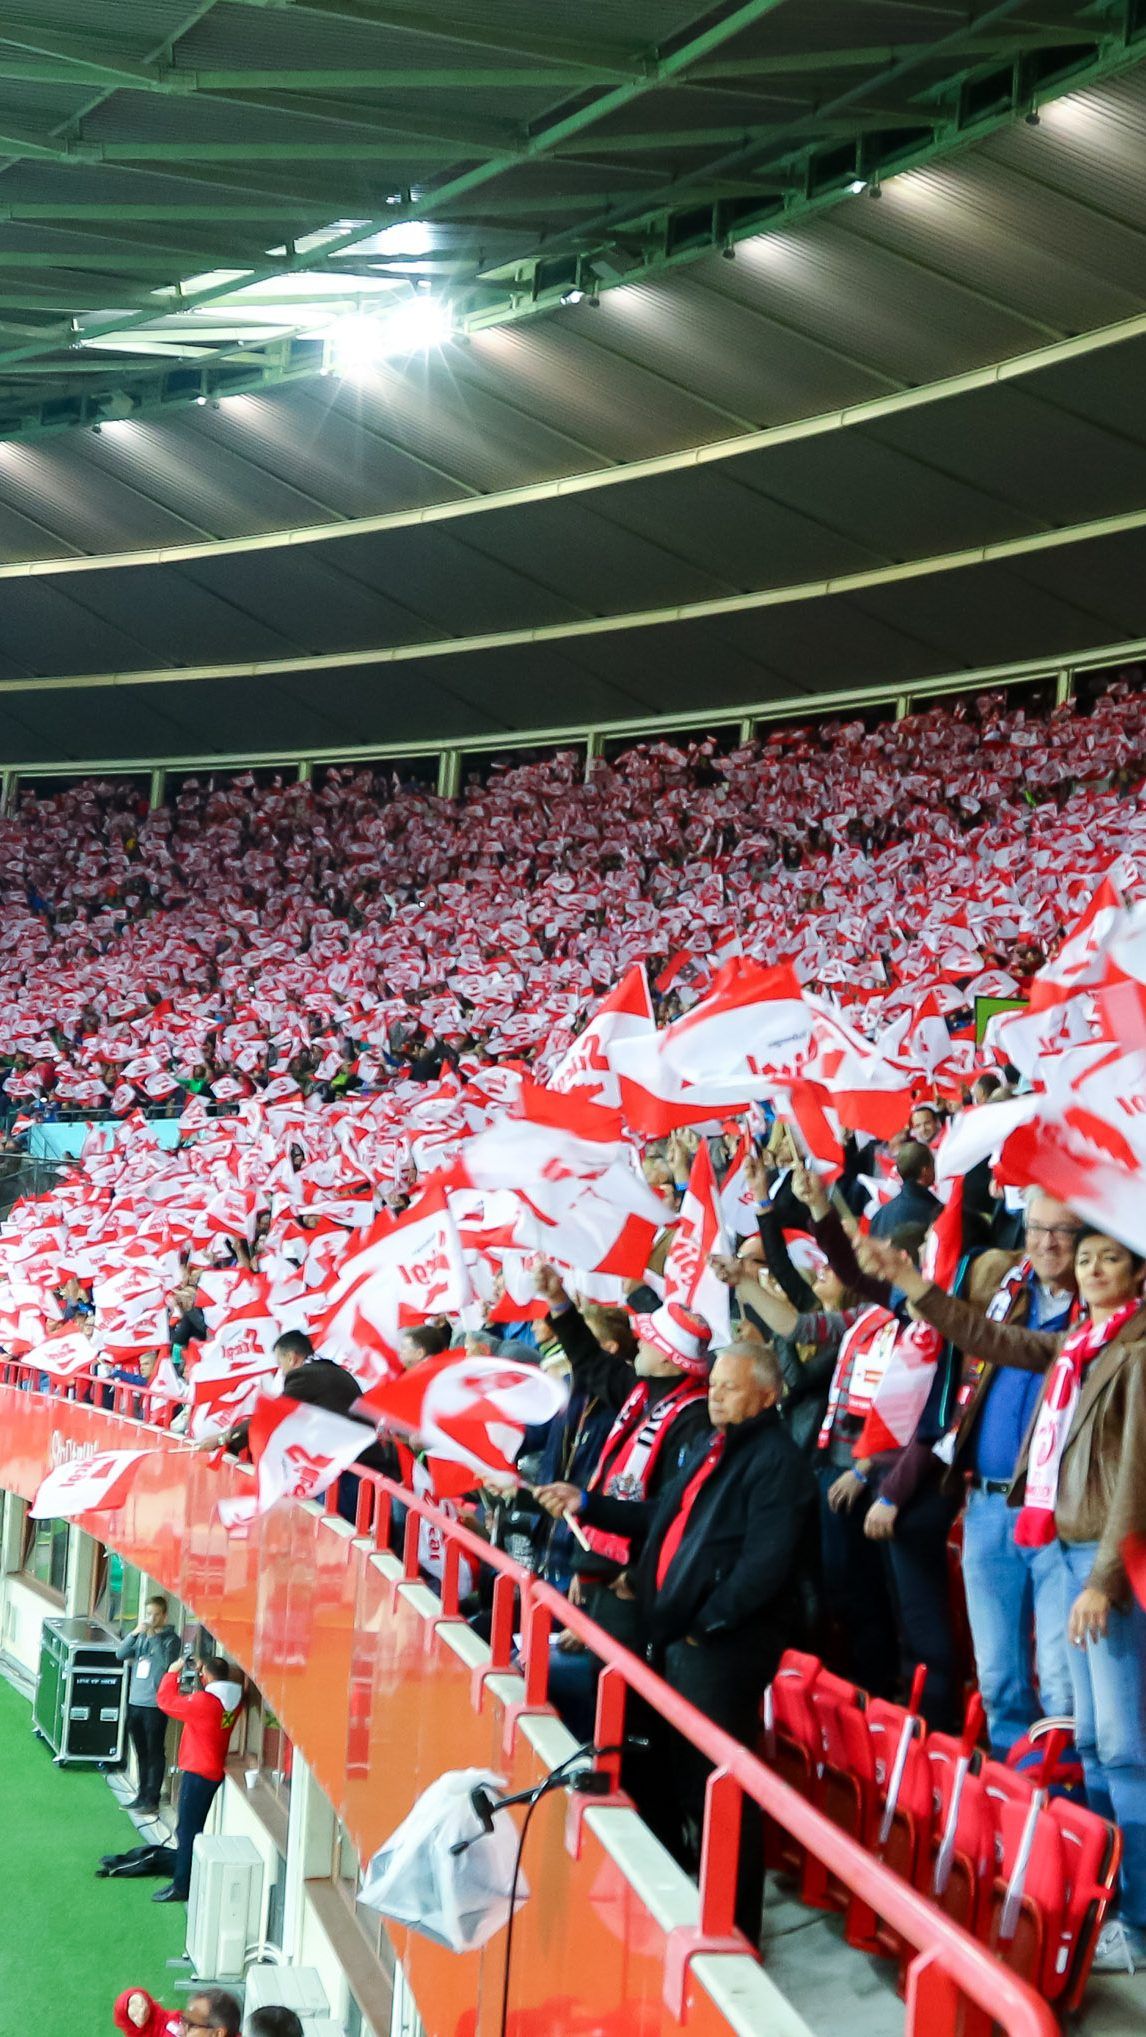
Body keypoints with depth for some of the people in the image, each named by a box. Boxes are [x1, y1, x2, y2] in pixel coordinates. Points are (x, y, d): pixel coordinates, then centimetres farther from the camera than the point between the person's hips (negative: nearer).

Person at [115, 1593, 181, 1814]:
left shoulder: (170, 1638, -4)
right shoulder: (141, 1636, 11)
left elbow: (166, 1662, -20)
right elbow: (120, 1654, 0)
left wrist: (154, 1636, -20)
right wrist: (134, 1633, -12)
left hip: (155, 1704, -6)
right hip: (135, 1702, 6)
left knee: (155, 1752, -1)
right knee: (141, 1752, 13)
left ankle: (152, 1799, 4)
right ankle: (142, 1795, 22)